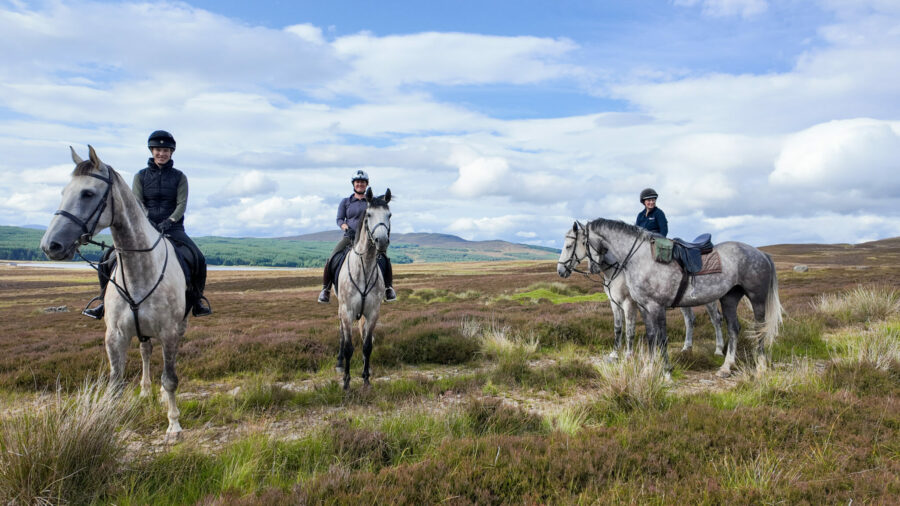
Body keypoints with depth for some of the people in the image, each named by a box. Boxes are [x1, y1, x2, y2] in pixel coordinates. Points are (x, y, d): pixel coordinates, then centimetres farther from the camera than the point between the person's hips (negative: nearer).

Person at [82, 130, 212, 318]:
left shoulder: (179, 177, 6)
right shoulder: (141, 176, 8)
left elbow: (182, 204, -3)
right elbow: (137, 204, -1)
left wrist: (169, 221, -20)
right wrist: (146, 221, -20)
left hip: (173, 228, -1)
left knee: (199, 259, -23)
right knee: (109, 258, -12)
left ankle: (196, 301, -5)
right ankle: (105, 301, 4)